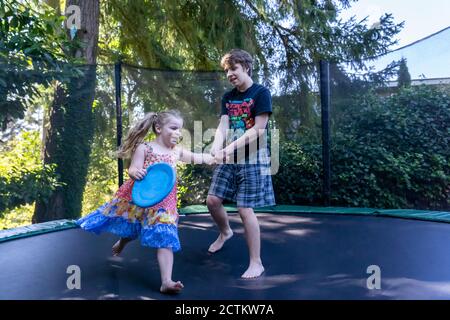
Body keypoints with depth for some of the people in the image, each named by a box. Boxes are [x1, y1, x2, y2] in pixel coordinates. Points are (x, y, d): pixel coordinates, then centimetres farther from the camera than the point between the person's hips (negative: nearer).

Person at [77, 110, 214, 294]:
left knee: (165, 238, -9)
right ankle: (120, 244, 57)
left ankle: (166, 282, -9)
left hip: (163, 202, 2)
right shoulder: (144, 148, -9)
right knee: (129, 230, 19)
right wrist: (135, 173, -34)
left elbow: (193, 157, 16)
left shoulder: (177, 151, 3)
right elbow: (132, 170, -11)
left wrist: (209, 158, -2)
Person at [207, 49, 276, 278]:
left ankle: (256, 263, 6)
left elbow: (258, 129, -15)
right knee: (212, 200, 5)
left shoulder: (261, 93, -7)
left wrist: (230, 148, -21)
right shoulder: (228, 97, 11)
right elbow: (223, 126, 0)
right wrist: (216, 148, -21)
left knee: (245, 209, -7)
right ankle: (225, 232, 36)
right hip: (230, 160, 6)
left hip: (252, 160, -6)